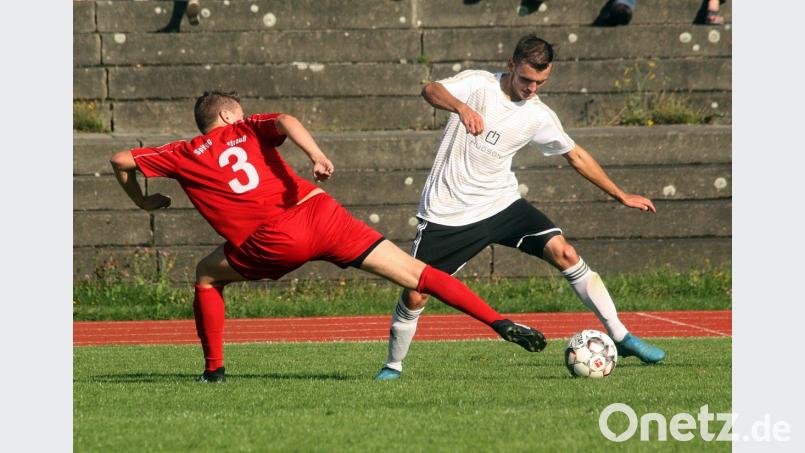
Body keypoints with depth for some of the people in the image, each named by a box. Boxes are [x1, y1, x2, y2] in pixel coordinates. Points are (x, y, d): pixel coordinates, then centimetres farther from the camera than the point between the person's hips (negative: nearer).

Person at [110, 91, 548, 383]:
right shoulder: (247, 130, 22)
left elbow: (120, 160, 21)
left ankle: (214, 369, 21)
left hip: (277, 240, -2)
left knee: (207, 275, 26)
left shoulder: (183, 156, 20)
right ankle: (499, 323, -10)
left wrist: (143, 201, 35)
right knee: (417, 274, 2)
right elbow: (286, 121, -1)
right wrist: (317, 156, -12)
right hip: (319, 210, 2)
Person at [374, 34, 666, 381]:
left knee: (564, 253, -15)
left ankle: (621, 338, -7)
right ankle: (393, 365, 19)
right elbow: (431, 90, -28)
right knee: (414, 295, -8)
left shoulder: (539, 117, 1)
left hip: (502, 205, 3)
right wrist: (462, 107, -50)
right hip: (447, 214, -3)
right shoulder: (479, 85, -9)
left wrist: (621, 195, 20)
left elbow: (576, 156, 16)